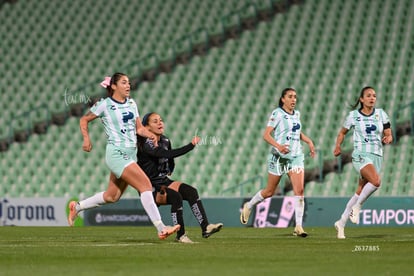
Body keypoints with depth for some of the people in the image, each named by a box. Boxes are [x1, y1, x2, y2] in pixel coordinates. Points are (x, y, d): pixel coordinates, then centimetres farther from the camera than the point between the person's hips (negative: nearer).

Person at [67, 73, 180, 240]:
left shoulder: (131, 103, 12)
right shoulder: (105, 105, -5)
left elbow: (138, 128, 13)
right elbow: (84, 120, 6)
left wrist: (150, 135, -7)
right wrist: (86, 138, -9)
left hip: (130, 154, 8)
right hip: (117, 155, -8)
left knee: (111, 197, 15)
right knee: (146, 185, -19)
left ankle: (77, 207, 35)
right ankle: (161, 229, -21)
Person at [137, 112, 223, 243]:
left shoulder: (165, 141, 8)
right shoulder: (146, 144, -18)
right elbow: (169, 154, -33)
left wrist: (167, 173, 8)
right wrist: (191, 145, -33)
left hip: (164, 182, 7)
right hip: (150, 187, -7)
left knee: (191, 191, -16)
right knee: (176, 196, -31)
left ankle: (205, 227, -25)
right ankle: (180, 235, -23)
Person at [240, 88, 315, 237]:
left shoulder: (297, 114, 11)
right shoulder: (277, 113, -8)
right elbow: (266, 135, -15)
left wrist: (309, 141, 15)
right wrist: (278, 146, -30)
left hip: (296, 156, 5)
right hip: (278, 157, -4)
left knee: (299, 190, -12)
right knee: (270, 191, 8)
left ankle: (298, 226, -11)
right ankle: (248, 206, 36)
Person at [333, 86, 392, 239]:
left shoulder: (381, 114, 7)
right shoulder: (353, 115, 1)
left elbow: (388, 134, 9)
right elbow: (342, 132, 14)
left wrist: (388, 138, -14)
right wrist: (338, 146, -3)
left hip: (376, 156, 4)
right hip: (361, 155, -4)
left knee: (360, 192, 5)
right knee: (376, 181, -31)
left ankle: (341, 223, 18)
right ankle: (357, 207, -11)